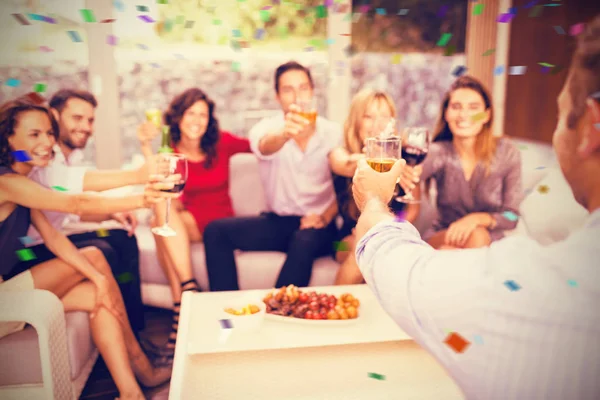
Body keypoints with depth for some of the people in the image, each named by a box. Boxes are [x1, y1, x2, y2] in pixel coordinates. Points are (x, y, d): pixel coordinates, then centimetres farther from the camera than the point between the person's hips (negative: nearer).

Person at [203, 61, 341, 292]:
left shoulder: (333, 132, 0)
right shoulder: (266, 127, -3)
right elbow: (265, 147, -29)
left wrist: (326, 216, -19)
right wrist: (286, 133, -53)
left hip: (315, 224, -2)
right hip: (277, 221, 2)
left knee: (305, 240, -36)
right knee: (216, 231, -16)